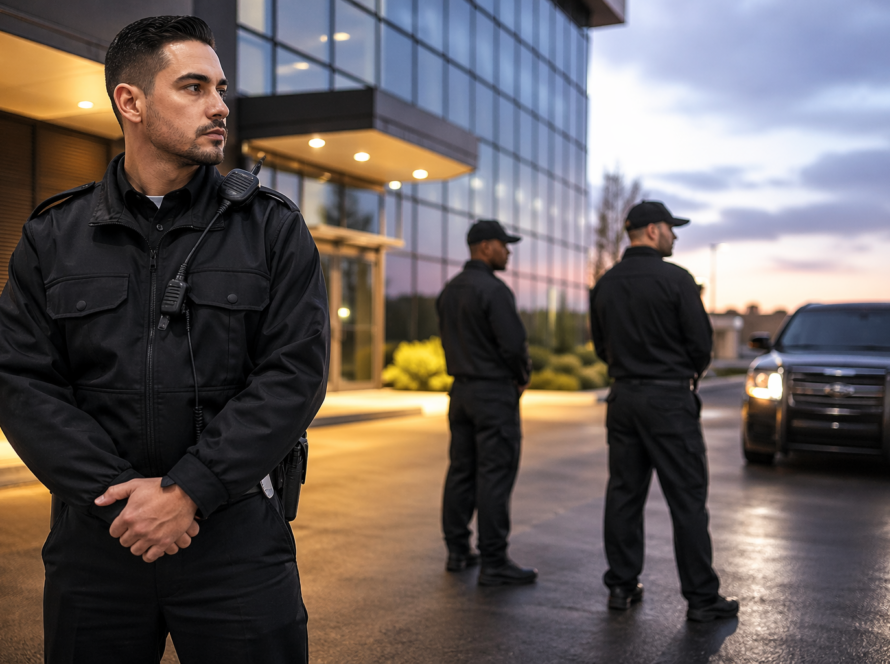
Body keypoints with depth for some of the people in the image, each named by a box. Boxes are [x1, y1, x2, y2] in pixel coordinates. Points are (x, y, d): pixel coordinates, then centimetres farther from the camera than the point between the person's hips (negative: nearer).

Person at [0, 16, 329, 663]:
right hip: (96, 536, 2)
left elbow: (296, 372, -7)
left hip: (236, 533, -1)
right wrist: (117, 493, -12)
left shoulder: (273, 228, 1)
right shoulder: (52, 237, 6)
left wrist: (186, 491, -14)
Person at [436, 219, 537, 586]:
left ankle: (457, 551, 19)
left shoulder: (449, 291, 11)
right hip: (495, 392, -9)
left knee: (461, 471, 12)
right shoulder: (494, 290, -17)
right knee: (495, 476, -5)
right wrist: (523, 377, -1)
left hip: (461, 389, 9)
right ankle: (493, 562, -1)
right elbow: (513, 344, -20)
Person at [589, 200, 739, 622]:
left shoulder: (604, 285, 7)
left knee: (623, 494, 11)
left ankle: (621, 587, 17)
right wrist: (688, 374, 10)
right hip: (669, 398, -6)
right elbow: (702, 343, -9)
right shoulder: (676, 279, -12)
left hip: (623, 396, 6)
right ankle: (702, 598, 5)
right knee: (687, 499, 0)